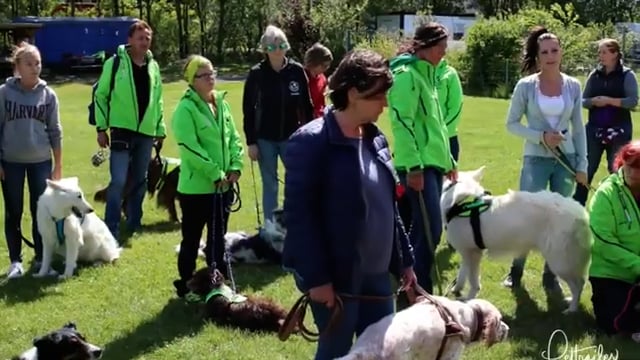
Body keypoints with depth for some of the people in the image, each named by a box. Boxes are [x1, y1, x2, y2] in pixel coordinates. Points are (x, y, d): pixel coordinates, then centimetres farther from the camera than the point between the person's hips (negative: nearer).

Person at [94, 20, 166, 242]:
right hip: (122, 130, -5)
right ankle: (111, 230, -5)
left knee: (140, 181, 13)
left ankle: (134, 224, 25)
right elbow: (100, 95, -3)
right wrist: (101, 128, -6)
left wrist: (160, 129, 13)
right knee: (118, 181, -10)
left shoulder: (153, 66, 8)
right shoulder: (115, 63, -6)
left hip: (146, 132, 5)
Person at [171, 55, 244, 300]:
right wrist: (215, 173, -21)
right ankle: (186, 285, 20)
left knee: (218, 237, 16)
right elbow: (190, 148, -21)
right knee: (192, 239, 6)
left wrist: (235, 166, -5)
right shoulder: (186, 109, -15)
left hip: (223, 186, 7)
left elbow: (234, 138, 10)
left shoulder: (221, 104, 8)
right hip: (196, 187, -7)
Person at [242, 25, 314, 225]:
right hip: (265, 139, -1)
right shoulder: (256, 74, -7)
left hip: (291, 137, 1)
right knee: (270, 185, 8)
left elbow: (307, 106, 1)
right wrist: (251, 142, -6)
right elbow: (248, 110, -3)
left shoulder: (296, 71, -5)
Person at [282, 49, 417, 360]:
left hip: (376, 273, 7)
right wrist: (316, 277, -20)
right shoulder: (311, 141, -15)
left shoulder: (375, 138, 8)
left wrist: (404, 260, 16)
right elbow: (298, 213, -18)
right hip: (335, 275, -7)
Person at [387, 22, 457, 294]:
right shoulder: (406, 75, -11)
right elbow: (402, 123, -19)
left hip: (433, 162, 9)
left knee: (422, 228, 12)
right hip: (418, 166, -9)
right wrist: (414, 166, -22)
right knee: (430, 229, -11)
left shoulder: (426, 75, 18)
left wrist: (448, 160, 23)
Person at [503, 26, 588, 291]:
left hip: (566, 159, 2)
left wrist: (582, 164, 3)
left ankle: (550, 274, 19)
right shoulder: (526, 86, -7)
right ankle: (516, 269, 19)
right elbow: (511, 124, -3)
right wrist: (541, 136, -17)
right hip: (536, 159, -2)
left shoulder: (573, 86, 0)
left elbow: (578, 128, 6)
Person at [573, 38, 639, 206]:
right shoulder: (594, 74, 7)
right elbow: (583, 100, 8)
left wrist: (609, 100, -19)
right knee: (586, 169, 3)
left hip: (618, 131, -3)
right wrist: (593, 101, -13)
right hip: (594, 129, 3)